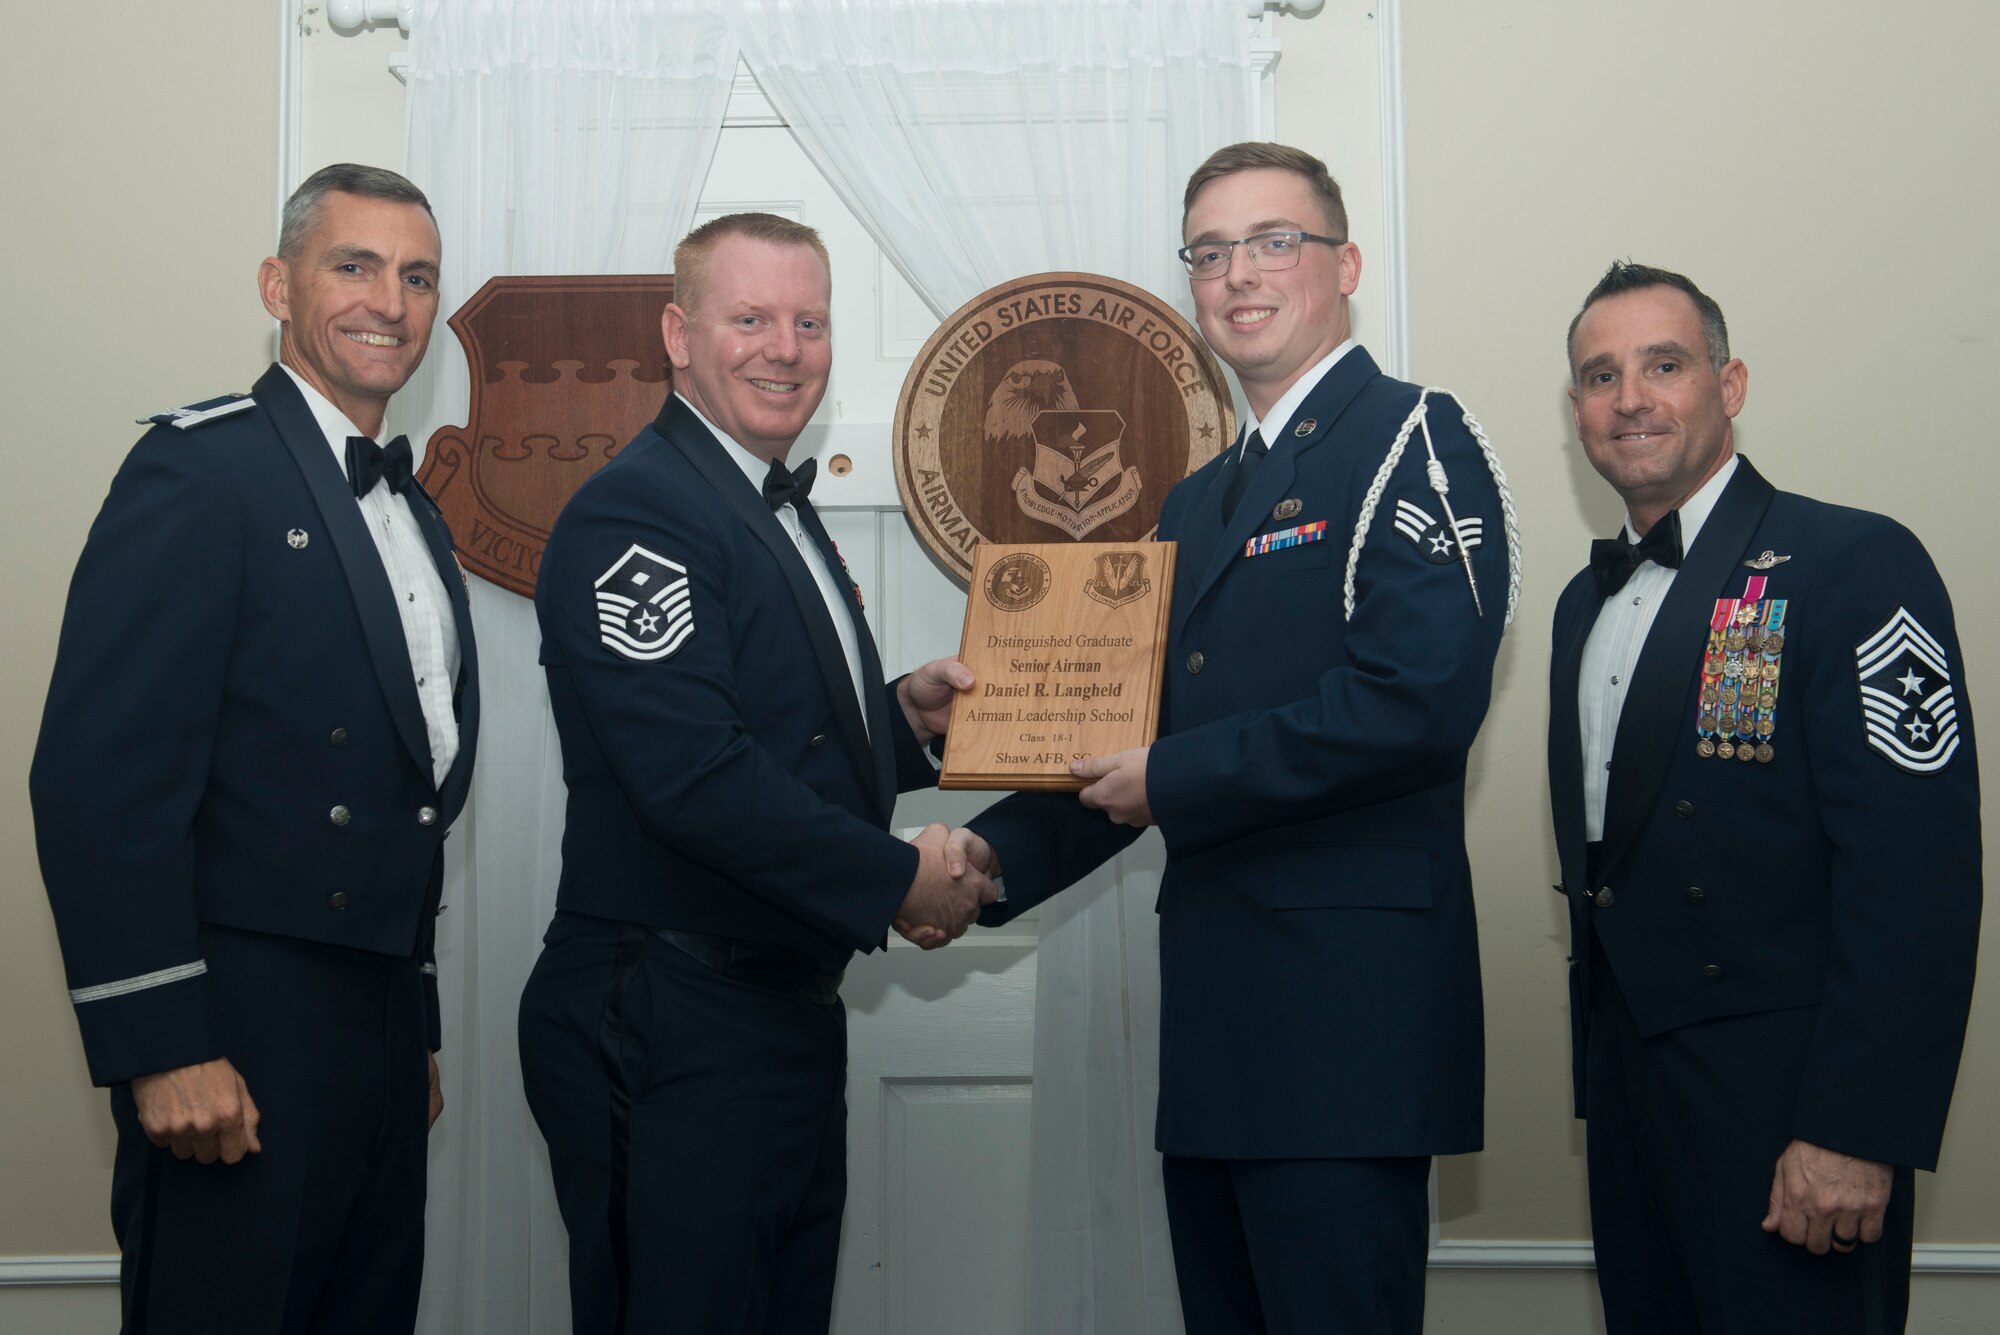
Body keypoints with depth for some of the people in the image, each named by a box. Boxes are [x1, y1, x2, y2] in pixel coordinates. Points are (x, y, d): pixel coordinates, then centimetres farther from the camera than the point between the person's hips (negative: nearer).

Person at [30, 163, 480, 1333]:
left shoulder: (415, 515, 16)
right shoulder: (202, 470, -10)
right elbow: (100, 779, -18)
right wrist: (160, 1048, -21)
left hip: (378, 1024, 8)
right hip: (242, 1035, -8)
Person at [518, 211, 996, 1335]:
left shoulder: (785, 514, 16)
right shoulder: (633, 513, -16)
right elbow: (694, 776, -25)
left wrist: (902, 717, 5)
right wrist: (899, 879, -17)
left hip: (791, 1020, 10)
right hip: (670, 1034, -10)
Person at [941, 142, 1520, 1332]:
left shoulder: (1413, 440, -6)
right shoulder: (1201, 502, 20)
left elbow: (1424, 696, -20)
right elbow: (1138, 737, 22)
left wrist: (1176, 781, -14)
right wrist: (1000, 853, 6)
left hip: (1346, 1001, -8)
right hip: (1216, 1009, 9)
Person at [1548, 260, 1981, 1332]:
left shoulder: (1855, 564, -11)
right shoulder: (1586, 602, 14)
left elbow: (1916, 871, -19)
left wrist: (1856, 1131, -23)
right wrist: (1598, 1069, 14)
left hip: (1782, 1098, -7)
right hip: (1628, 1083, 7)